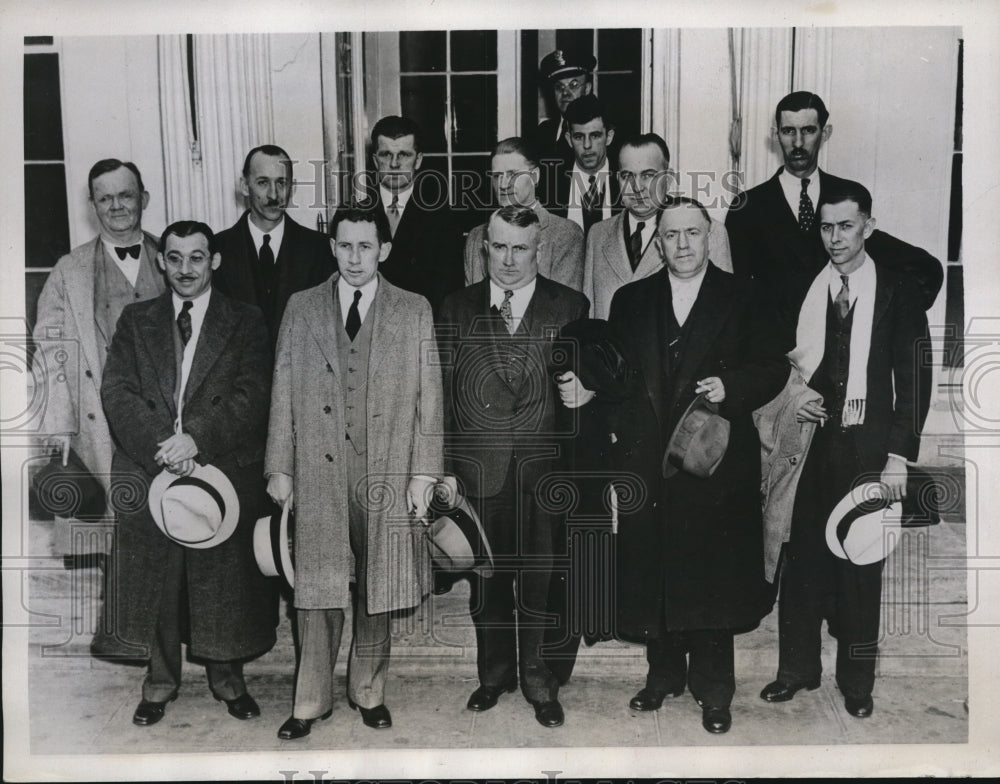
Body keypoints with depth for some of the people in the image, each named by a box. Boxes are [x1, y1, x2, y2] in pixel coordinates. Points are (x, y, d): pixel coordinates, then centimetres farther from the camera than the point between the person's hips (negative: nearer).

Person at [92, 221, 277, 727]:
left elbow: (251, 397, -7)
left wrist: (196, 437, -21)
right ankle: (160, 681, 26)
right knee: (154, 579, 8)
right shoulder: (136, 321, 11)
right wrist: (163, 447, -16)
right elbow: (117, 391, 0)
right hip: (148, 471, 2)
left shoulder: (245, 323, 4)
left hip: (224, 471, -1)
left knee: (225, 579, 6)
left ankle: (227, 678, 25)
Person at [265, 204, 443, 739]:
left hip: (387, 471, 0)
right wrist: (279, 468, 3)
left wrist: (424, 472, -2)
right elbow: (283, 392, 7)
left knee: (377, 589, 9)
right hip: (319, 471, 0)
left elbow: (428, 397, 3)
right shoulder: (301, 310, 8)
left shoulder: (414, 312, 5)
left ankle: (368, 691, 28)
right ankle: (311, 701, 19)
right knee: (317, 592, 4)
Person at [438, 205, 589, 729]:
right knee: (486, 579, 12)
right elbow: (443, 391, 5)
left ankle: (540, 681, 24)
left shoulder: (569, 307, 3)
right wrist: (443, 467, 1)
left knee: (541, 581, 6)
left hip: (545, 468, -1)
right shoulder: (457, 308, 6)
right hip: (478, 467, 2)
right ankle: (494, 674, 31)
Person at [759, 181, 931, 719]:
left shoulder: (898, 291, 0)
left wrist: (899, 455, -7)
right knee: (801, 556, 5)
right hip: (809, 439, 2)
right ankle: (797, 668, 23)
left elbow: (913, 378, -1)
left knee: (860, 561, 5)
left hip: (868, 446, -2)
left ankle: (856, 680, 21)